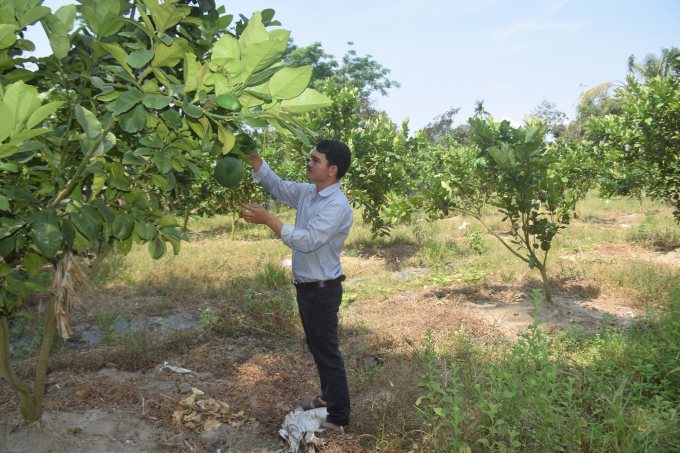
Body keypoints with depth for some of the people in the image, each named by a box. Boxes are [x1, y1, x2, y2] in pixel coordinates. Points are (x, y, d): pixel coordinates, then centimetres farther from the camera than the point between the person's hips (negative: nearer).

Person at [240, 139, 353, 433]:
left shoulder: (337, 205, -22)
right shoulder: (307, 192, 5)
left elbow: (308, 241, -30)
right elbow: (276, 186, 15)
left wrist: (267, 219, -29)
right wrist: (253, 156, 3)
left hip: (323, 290, -9)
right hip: (306, 286, 9)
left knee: (327, 351, 1)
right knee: (317, 347, 23)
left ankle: (338, 417, 15)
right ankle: (328, 396, 42)